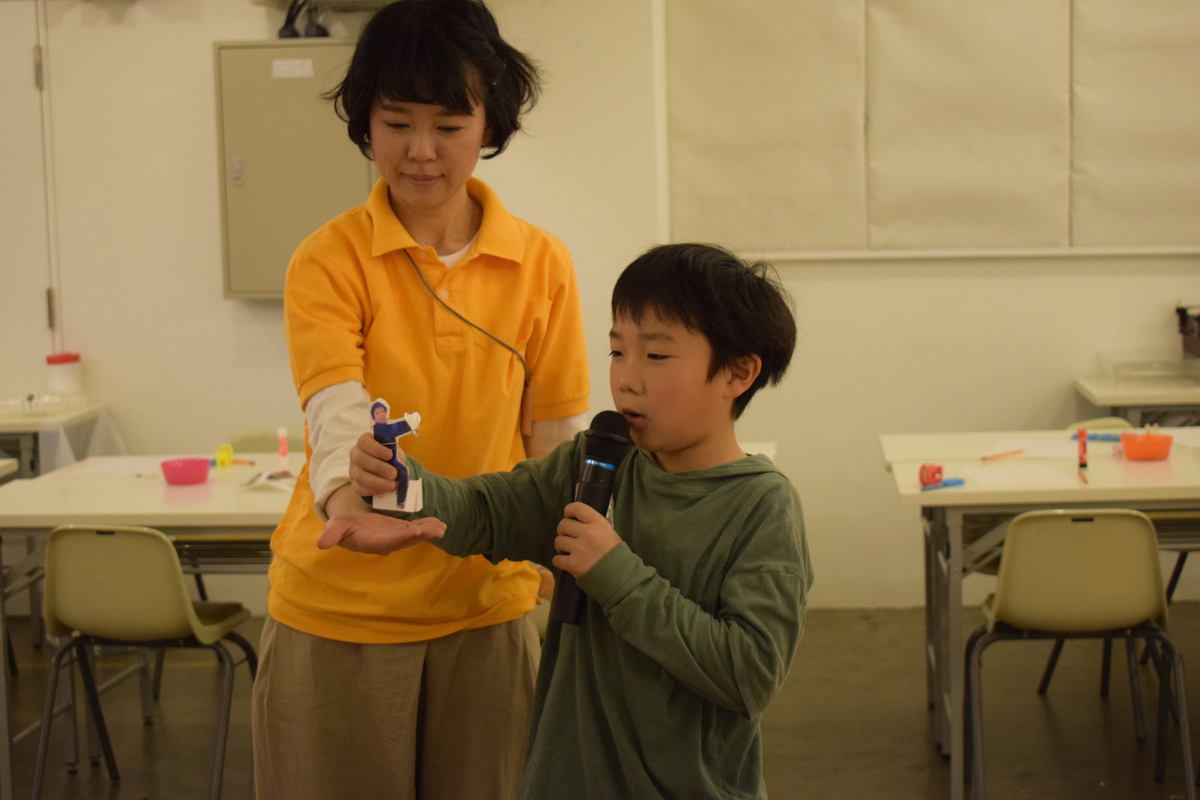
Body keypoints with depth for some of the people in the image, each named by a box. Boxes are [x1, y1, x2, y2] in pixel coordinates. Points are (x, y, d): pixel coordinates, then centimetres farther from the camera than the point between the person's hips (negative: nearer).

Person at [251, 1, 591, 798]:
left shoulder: (543, 264, -2)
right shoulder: (329, 260, -9)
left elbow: (558, 443, 4)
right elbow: (338, 413, -23)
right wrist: (349, 496, -44)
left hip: (486, 605, 2)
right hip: (340, 611, -2)